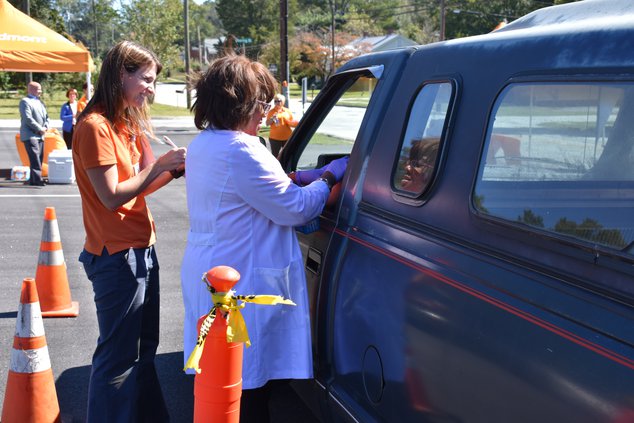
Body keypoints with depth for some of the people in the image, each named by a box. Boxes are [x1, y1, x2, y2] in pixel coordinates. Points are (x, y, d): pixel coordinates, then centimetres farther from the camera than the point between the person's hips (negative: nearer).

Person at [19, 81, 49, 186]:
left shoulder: (39, 102, 20)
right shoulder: (25, 101, -7)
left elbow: (46, 116, 21)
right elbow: (28, 118, -16)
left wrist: (46, 126, 1)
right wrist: (40, 129, -15)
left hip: (40, 135, 8)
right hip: (30, 135, -8)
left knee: (39, 158, 8)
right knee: (35, 158, -16)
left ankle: (33, 179, 15)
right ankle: (38, 179, -19)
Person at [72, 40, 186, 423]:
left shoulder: (128, 124, 12)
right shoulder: (95, 126, -16)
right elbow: (113, 196, -19)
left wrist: (174, 169, -3)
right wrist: (160, 164, -15)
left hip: (142, 250, 9)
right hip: (117, 256, -9)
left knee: (144, 346, 19)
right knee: (119, 356, 0)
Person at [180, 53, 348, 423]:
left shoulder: (203, 144, 11)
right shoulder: (239, 151, -22)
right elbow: (295, 209, -17)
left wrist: (300, 180, 10)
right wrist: (329, 177, -2)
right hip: (245, 286, -10)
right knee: (249, 384, 1)